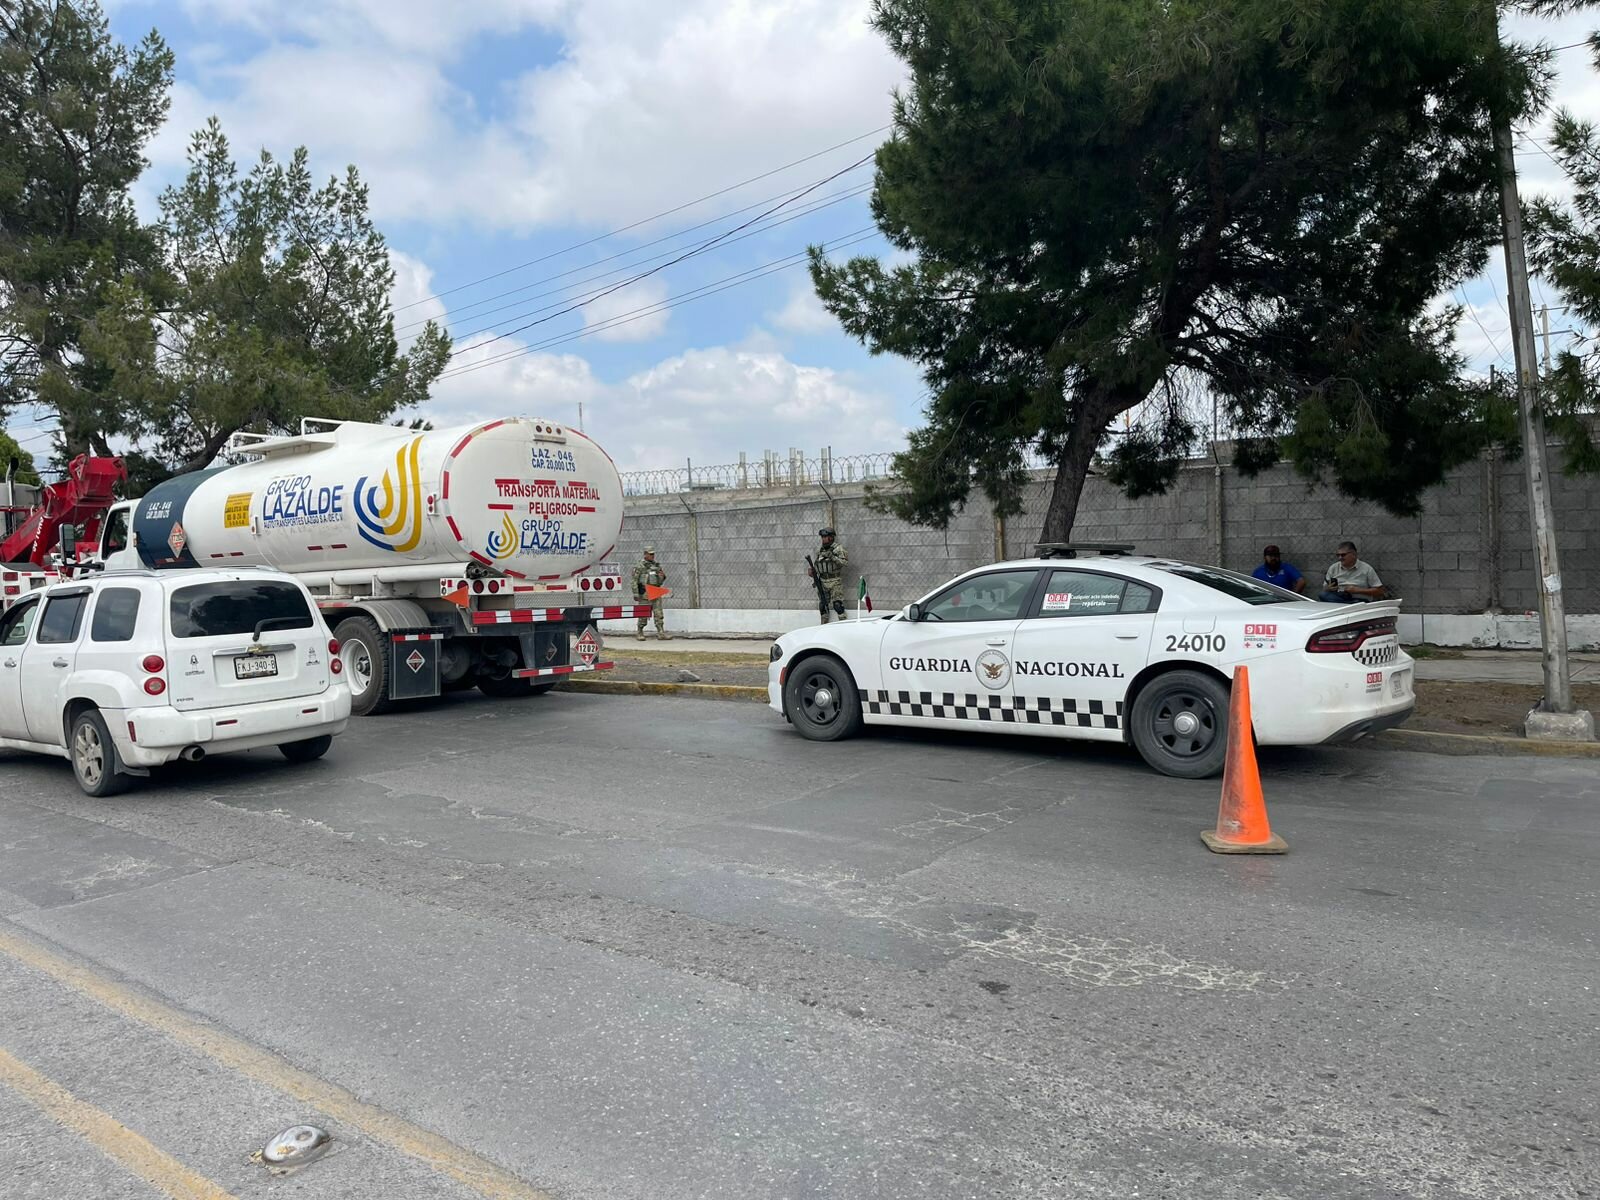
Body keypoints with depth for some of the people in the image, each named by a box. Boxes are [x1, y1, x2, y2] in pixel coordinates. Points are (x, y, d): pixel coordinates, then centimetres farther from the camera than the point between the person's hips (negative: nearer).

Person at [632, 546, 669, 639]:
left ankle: (661, 634, -3)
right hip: (645, 593, -5)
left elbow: (661, 580, 22)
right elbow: (634, 580, -7)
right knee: (643, 614, 2)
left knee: (659, 614, -2)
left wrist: (663, 576, -2)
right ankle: (640, 633, 14)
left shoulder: (657, 565, 12)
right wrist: (635, 593, -14)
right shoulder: (640, 566, -4)